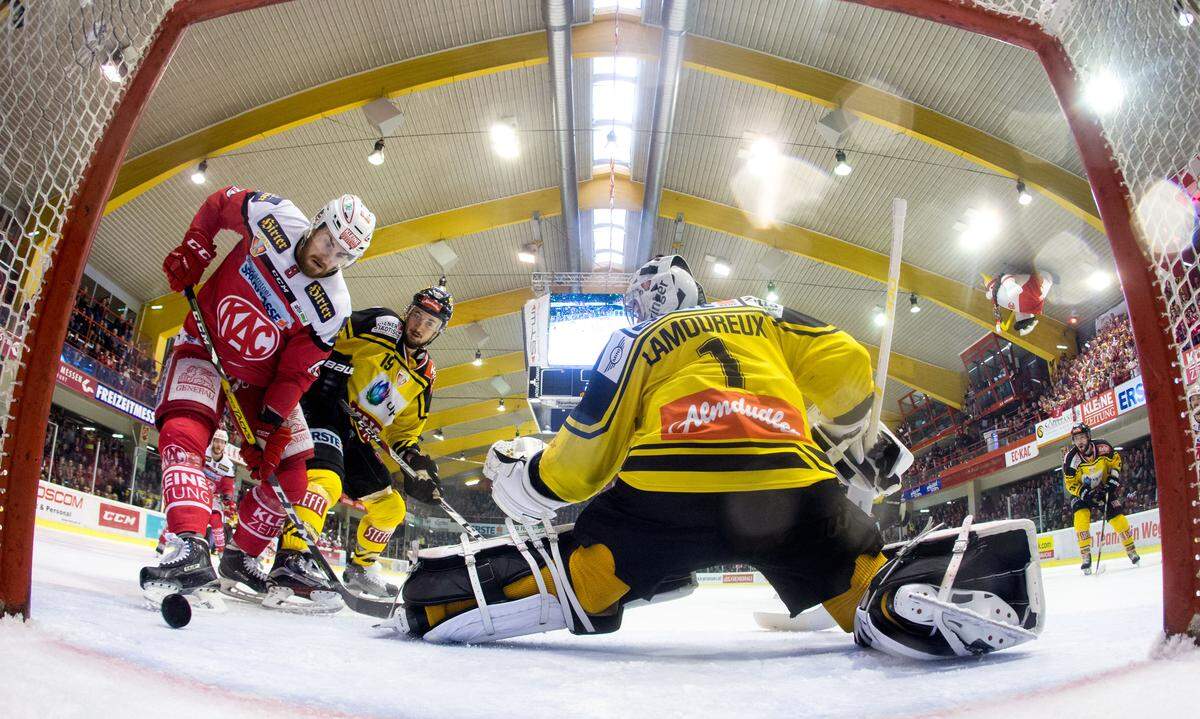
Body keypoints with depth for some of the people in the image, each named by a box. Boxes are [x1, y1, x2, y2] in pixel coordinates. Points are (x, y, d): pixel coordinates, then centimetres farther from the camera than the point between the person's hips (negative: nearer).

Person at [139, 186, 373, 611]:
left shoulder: (332, 306, -20)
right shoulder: (271, 215, -19)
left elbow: (295, 373, -17)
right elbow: (220, 202, 2)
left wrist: (269, 427, -24)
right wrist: (193, 247, -9)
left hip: (263, 377, 1)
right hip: (206, 346, -1)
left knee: (289, 470, -3)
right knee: (184, 429, -26)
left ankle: (240, 557, 17)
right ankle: (191, 548, -35)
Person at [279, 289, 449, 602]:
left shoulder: (424, 376, 12)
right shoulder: (380, 326, -7)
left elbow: (405, 425, 16)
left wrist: (414, 458, 0)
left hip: (356, 436, 8)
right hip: (324, 410, -8)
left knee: (390, 507, 14)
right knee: (325, 481, -34)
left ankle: (361, 568, 32)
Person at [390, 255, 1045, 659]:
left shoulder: (634, 343, 24)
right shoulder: (763, 315, 31)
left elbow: (587, 453, 16)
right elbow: (846, 368, 20)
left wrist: (524, 474, 35)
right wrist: (856, 439, 38)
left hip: (663, 491, -1)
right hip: (790, 488, 1)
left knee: (573, 580, 13)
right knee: (869, 588, 15)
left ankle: (447, 598, -3)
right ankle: (947, 586, -14)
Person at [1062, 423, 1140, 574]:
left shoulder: (1102, 447, -20)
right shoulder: (1071, 458, -24)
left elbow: (1116, 460, 1)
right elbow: (1071, 484, -17)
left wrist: (1114, 478, -10)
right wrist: (1086, 494, -30)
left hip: (1104, 488, 2)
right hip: (1082, 492, -2)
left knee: (1118, 518, -4)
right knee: (1081, 518, -22)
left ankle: (1131, 550, 21)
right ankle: (1086, 557, -17)